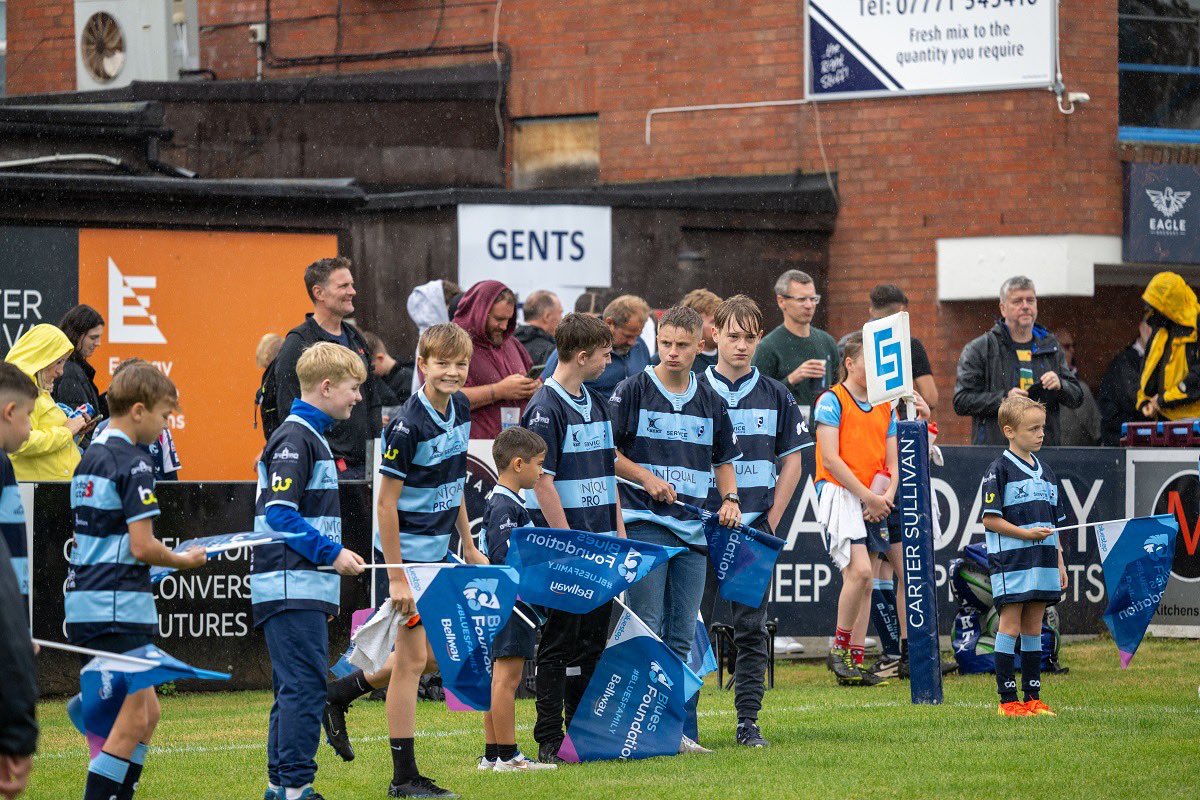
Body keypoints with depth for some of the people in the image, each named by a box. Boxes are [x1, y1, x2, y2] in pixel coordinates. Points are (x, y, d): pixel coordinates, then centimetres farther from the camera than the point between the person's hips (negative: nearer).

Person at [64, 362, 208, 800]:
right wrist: (183, 560, 0)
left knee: (146, 712, 16)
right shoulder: (134, 465, -13)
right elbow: (142, 547, -18)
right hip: (119, 606, -9)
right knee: (133, 719, -6)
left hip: (82, 599, 9)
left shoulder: (88, 460, 15)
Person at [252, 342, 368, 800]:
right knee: (304, 687, -11)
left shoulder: (312, 437, 19)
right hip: (291, 588, -10)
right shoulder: (294, 439, -12)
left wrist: (329, 571, 22)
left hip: (305, 590, 10)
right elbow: (279, 514, -19)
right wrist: (332, 554, -16)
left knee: (295, 690, 12)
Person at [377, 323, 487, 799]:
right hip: (409, 552, -8)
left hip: (439, 549, 8)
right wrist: (396, 577, -21)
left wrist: (468, 545, 17)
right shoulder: (408, 426, -21)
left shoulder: (460, 409, 4)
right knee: (414, 657, -5)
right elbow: (385, 502, -19)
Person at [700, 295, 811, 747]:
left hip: (755, 531, 2)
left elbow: (792, 461, 10)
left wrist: (771, 520, 1)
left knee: (752, 629, 2)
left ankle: (748, 721, 6)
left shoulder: (775, 396, 7)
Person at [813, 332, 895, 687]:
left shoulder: (885, 407, 16)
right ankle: (840, 649, -8)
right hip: (839, 494, -6)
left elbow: (892, 461, 14)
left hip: (874, 503, 6)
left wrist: (887, 495, -6)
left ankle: (856, 661, 8)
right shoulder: (832, 401, -3)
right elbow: (831, 459, -11)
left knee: (861, 580, 6)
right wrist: (867, 495, -13)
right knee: (859, 571, -21)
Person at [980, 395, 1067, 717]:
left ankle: (1033, 697, 13)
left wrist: (1059, 561, 14)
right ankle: (1008, 699, -1)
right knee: (1010, 627, -4)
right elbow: (990, 519, -11)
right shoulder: (999, 470, -7)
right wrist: (1025, 534, -19)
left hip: (1042, 563, 7)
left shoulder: (1044, 470, 14)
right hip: (1011, 562, -7)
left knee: (1033, 629, 10)